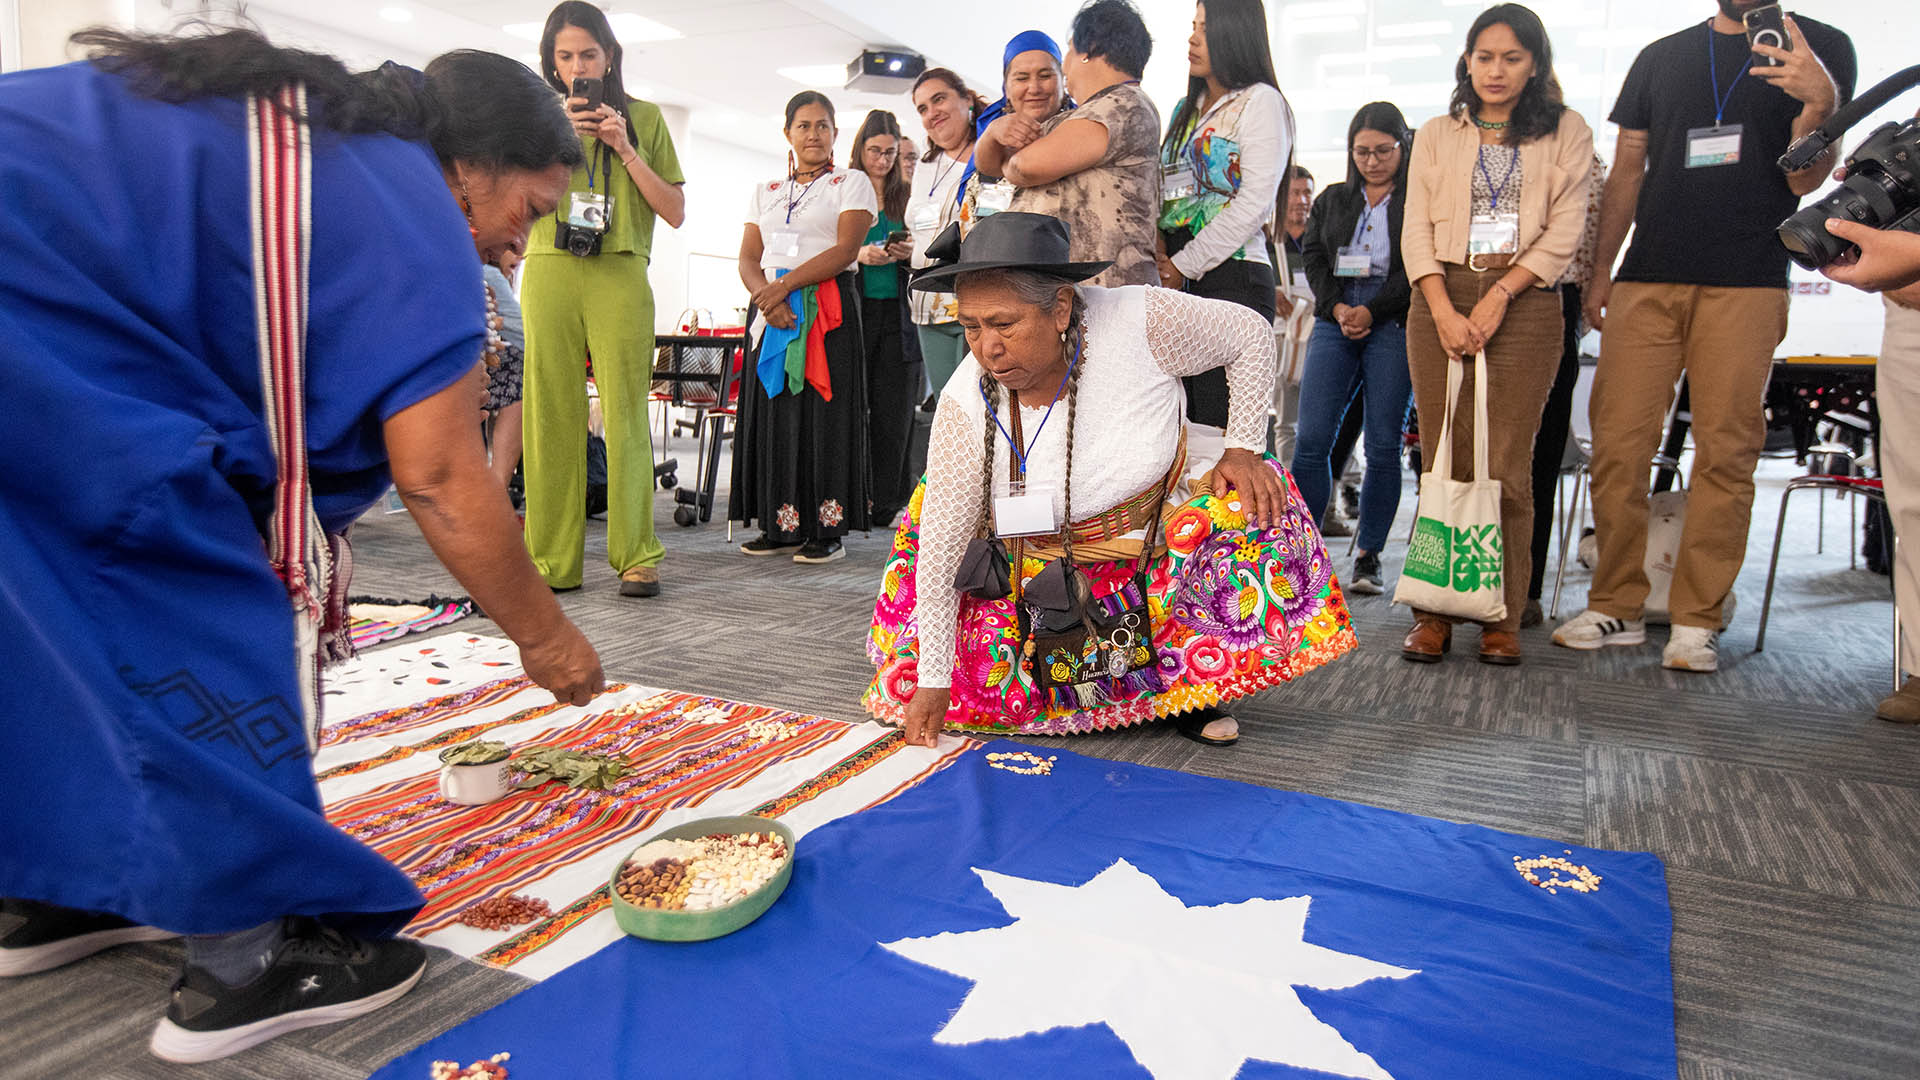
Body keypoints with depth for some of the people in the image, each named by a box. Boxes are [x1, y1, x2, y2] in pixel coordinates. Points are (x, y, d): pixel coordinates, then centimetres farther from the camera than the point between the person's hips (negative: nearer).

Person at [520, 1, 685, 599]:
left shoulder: (643, 117, 14)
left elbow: (675, 212, 7)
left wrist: (624, 148, -2)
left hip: (620, 275, -1)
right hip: (549, 273, 2)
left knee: (625, 414, -8)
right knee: (551, 413, -2)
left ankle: (636, 556, -4)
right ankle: (552, 561, 2)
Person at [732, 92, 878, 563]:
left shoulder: (852, 184, 8)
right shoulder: (764, 192, 20)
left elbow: (845, 249, -7)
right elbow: (748, 259, 10)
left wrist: (786, 284, -16)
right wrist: (768, 297, -12)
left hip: (829, 312, -4)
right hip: (771, 311, 4)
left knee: (825, 413, -7)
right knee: (774, 414, 0)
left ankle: (829, 529, -3)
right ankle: (781, 526, 7)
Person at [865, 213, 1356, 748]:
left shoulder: (1138, 322, -24)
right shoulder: (966, 403, -22)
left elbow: (1250, 334, -5)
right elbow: (939, 553, -18)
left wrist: (1242, 452, -13)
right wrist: (933, 682, -15)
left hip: (1165, 539, -2)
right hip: (1048, 577, 2)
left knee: (1259, 505, -25)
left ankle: (1189, 682, -3)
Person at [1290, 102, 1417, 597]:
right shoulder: (1332, 199, 19)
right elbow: (1314, 257, 11)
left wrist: (1372, 311, -13)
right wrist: (1336, 307, -6)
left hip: (1393, 325, -2)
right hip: (1334, 323, 3)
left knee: (1383, 445, -1)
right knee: (1311, 439, -7)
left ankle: (1369, 556, 8)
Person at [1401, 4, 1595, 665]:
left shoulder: (1566, 133, 13)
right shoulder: (1436, 135, 17)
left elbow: (1564, 233, 4)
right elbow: (1417, 231, 7)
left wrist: (1499, 295, -10)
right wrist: (1445, 311, -8)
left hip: (1524, 305, -1)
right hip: (1440, 300, 1)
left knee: (1506, 467, -7)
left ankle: (1502, 618, 1)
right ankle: (1434, 614, 2)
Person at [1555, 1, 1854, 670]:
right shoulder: (1661, 57, 19)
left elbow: (1806, 179, 3)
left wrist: (1820, 102, -16)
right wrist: (1600, 272, 12)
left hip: (1747, 284, -2)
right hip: (1647, 279, 2)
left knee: (1726, 451, -5)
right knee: (1617, 442, -5)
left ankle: (1696, 620, 3)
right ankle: (1616, 607, 5)